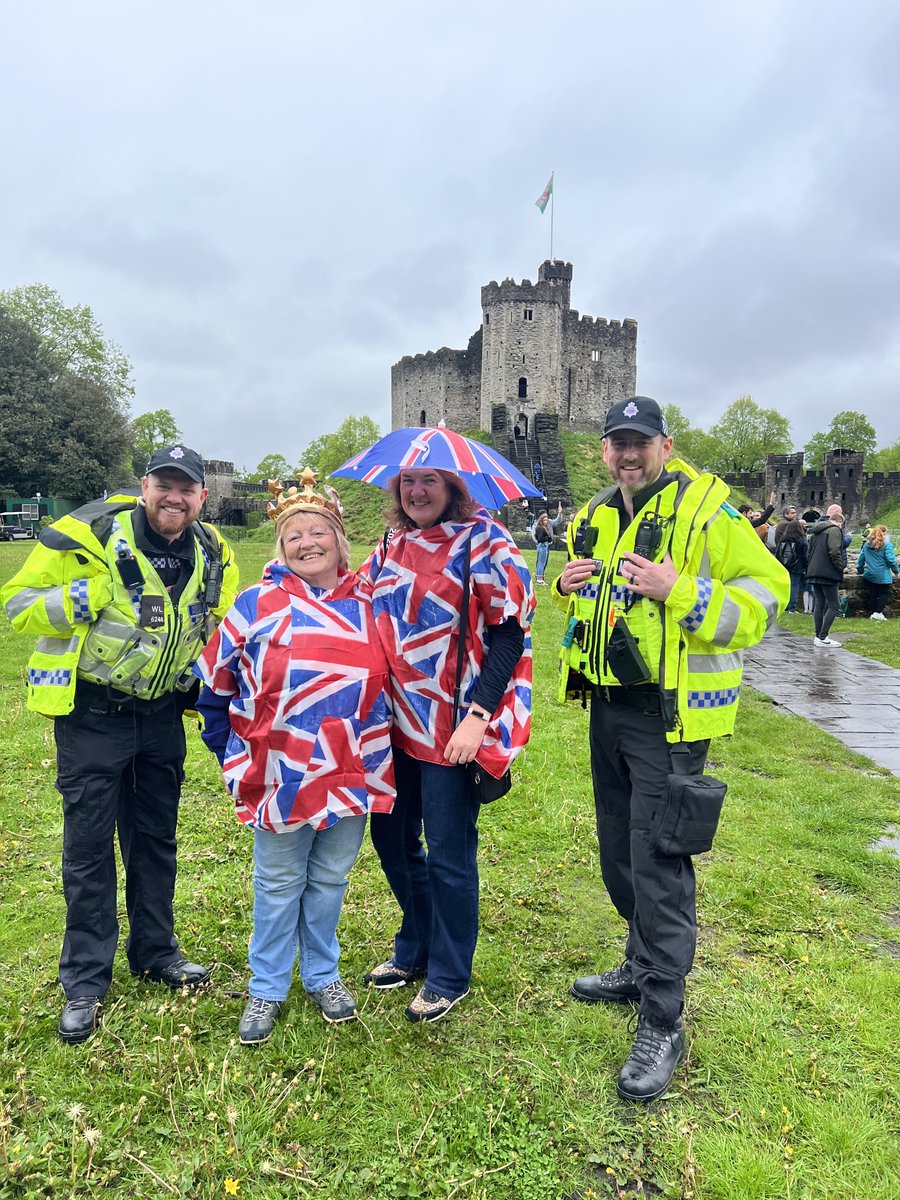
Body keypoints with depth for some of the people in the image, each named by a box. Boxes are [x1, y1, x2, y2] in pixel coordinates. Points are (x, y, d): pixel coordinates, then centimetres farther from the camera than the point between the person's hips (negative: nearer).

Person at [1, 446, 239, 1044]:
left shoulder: (213, 555, -1)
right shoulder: (91, 535, -15)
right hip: (93, 714, -4)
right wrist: (82, 598, -29)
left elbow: (220, 629, 16)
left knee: (156, 838, 16)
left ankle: (156, 951, 35)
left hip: (163, 716, 4)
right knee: (90, 845, 5)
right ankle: (85, 982, 22)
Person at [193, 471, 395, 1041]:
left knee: (330, 880, 17)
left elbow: (386, 679, 13)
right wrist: (233, 755, 4)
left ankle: (324, 974, 39)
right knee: (279, 885, 13)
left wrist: (375, 754, 11)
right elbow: (215, 688, 3)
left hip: (352, 775, 2)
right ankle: (267, 989, 33)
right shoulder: (258, 604, -5)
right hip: (281, 776, -2)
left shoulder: (369, 605, 2)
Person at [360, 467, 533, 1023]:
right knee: (392, 837, 17)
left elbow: (510, 631, -14)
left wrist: (478, 716, -20)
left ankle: (449, 976, 27)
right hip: (397, 721, 7)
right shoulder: (391, 549, 10)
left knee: (448, 855, 5)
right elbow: (364, 619, 21)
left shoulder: (482, 539, -8)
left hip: (453, 728, -7)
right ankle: (415, 951, 41)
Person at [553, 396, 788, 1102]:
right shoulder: (594, 518, 11)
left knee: (659, 861, -3)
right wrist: (567, 585, 2)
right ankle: (644, 967, 41)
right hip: (609, 704, 8)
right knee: (620, 851, 19)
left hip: (669, 713, -7)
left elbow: (765, 590, -15)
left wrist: (678, 591, -27)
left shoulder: (705, 507, -10)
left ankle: (663, 1026, 13)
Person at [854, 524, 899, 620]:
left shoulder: (867, 544, 5)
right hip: (883, 575, -5)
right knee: (884, 593, 8)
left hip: (869, 575, 5)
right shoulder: (886, 544, -12)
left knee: (872, 594, 12)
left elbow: (860, 558, 9)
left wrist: (860, 570, 20)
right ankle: (878, 612, -3)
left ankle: (873, 612, 16)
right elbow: (891, 560, -13)